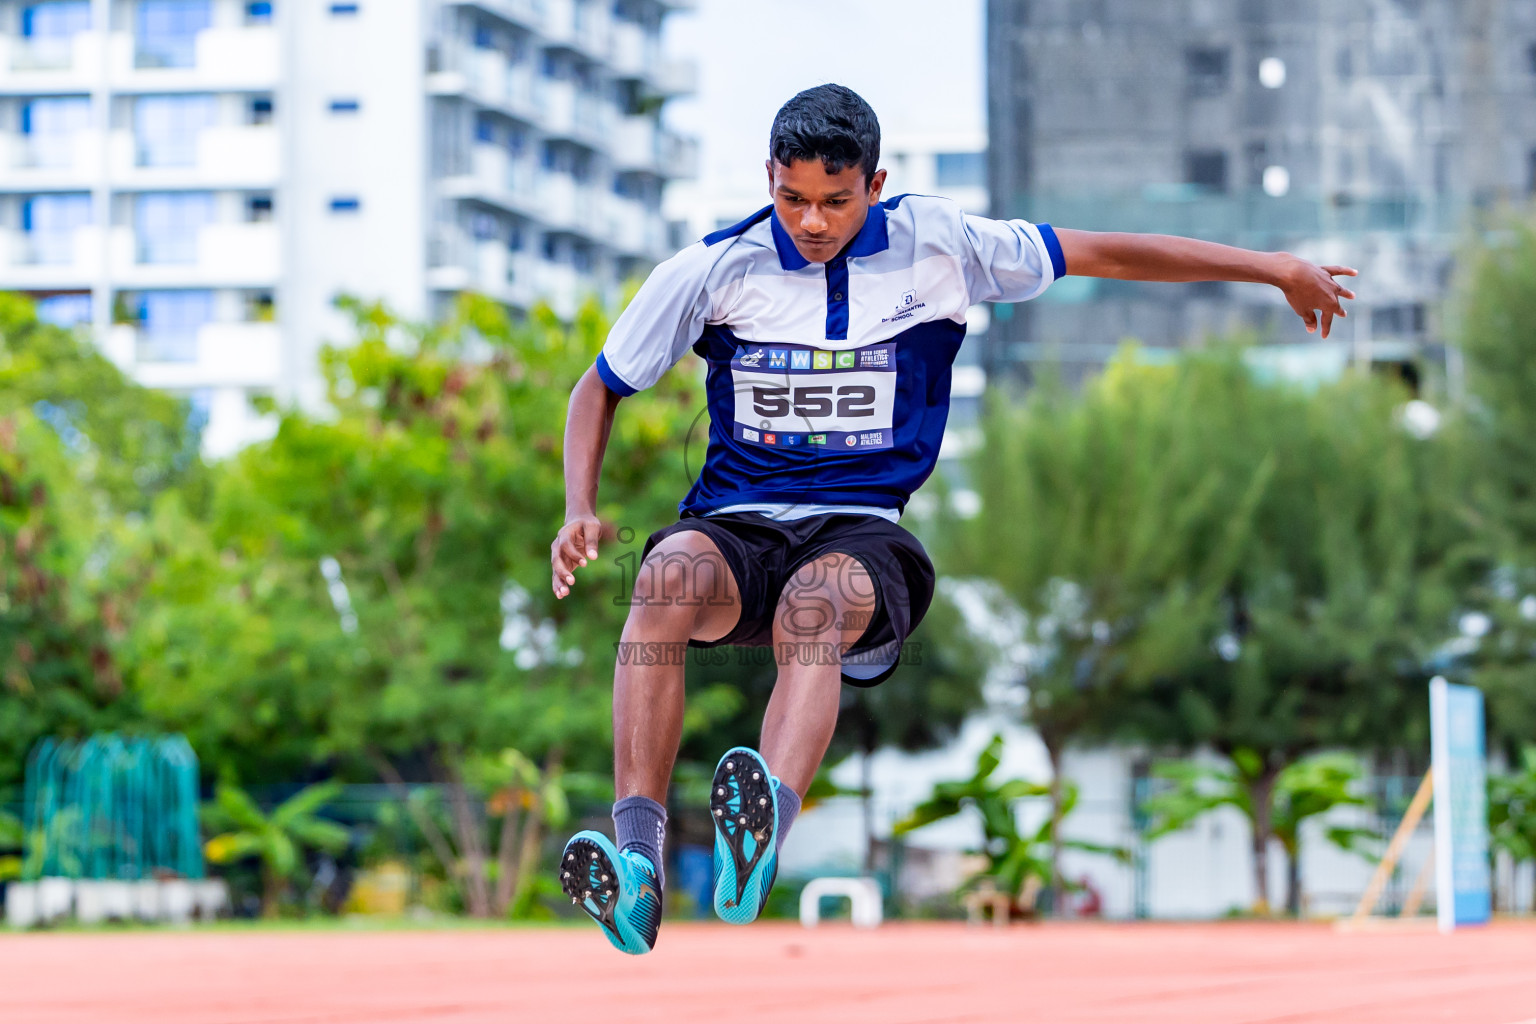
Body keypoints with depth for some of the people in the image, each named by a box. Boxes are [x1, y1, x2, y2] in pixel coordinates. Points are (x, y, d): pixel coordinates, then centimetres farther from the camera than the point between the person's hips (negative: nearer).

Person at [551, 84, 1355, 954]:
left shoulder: (934, 246, 3)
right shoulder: (714, 269, 4)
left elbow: (1098, 253, 10)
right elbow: (601, 388, 15)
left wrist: (1276, 269, 12)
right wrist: (581, 511, -2)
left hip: (861, 531, -1)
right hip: (734, 524, 1)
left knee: (820, 598, -38)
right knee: (668, 576, -36)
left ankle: (764, 828, -65)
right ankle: (637, 859, -48)